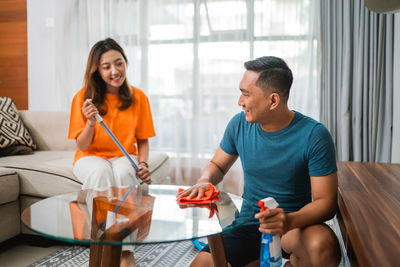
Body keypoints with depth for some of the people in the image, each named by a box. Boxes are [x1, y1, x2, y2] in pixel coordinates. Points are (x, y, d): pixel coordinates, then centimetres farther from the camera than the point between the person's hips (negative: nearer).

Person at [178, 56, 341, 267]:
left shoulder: (314, 135, -14)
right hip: (248, 224, 3)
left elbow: (325, 202, -14)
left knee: (323, 248, -35)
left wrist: (290, 221, -34)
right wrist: (204, 182, -10)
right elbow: (217, 165, 14)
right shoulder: (239, 125, -2)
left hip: (297, 223, -2)